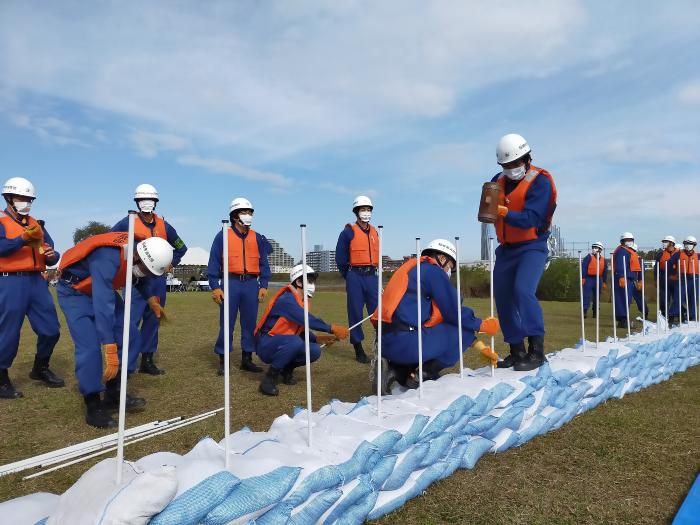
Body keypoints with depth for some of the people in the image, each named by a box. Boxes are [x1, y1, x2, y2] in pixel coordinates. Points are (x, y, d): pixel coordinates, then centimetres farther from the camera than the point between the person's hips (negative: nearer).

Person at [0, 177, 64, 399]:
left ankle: (40, 369, 28)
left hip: (37, 281, 6)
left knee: (50, 330, 7)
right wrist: (24, 238, -34)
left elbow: (50, 252, 16)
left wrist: (52, 255, -7)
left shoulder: (36, 224, 19)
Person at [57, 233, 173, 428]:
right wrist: (110, 354, -45)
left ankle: (113, 394, 9)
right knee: (90, 347, -19)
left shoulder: (138, 251, -16)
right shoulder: (107, 259, -40)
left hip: (103, 288, 8)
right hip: (74, 291, -7)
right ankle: (93, 408, -5)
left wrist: (152, 300, 6)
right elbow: (103, 307, -44)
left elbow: (142, 278, 10)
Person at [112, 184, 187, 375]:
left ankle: (147, 361, 20)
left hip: (158, 280, 5)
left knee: (152, 320, 10)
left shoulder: (164, 225, 10)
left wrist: (170, 264, 10)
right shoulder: (128, 222, -2)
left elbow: (181, 247, 22)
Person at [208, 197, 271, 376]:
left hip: (251, 284, 3)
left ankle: (247, 359, 19)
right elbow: (214, 263, 0)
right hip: (230, 283, -3)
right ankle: (222, 361, 12)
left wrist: (263, 285, 3)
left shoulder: (257, 238, 11)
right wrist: (215, 287, -7)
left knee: (250, 322, 7)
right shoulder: (223, 236, 2)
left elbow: (263, 263, 12)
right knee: (226, 323, 0)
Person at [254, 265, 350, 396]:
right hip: (265, 345, -8)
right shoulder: (287, 299, -21)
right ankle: (270, 378, -18)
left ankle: (286, 368, 13)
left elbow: (302, 329, 13)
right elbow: (308, 320, -31)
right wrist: (332, 329, -25)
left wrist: (318, 339, -2)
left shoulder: (301, 301, 8)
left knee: (315, 351, -11)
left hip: (283, 343, 8)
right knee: (295, 342, -36)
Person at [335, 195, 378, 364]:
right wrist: (349, 277, 8)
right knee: (356, 313, 1)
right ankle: (359, 351, 8)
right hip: (355, 277, -4)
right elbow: (340, 258, 0)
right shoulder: (348, 232, -3)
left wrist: (371, 272, 15)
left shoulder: (374, 232, 13)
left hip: (372, 276, 5)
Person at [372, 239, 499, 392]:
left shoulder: (414, 268, 26)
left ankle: (396, 370, 10)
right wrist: (481, 325, 14)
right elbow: (454, 312, -4)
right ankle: (426, 373, 2)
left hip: (385, 342, 9)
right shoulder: (433, 270, -1)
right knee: (465, 330, 3)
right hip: (406, 341, -9)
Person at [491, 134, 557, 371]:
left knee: (523, 291, -25)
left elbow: (531, 218, -22)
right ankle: (517, 351, 18)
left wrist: (506, 212, -36)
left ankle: (536, 351, -15)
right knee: (503, 298, 6)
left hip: (532, 247, -6)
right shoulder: (498, 181, 7)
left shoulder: (540, 181, -11)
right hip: (506, 249, 6)